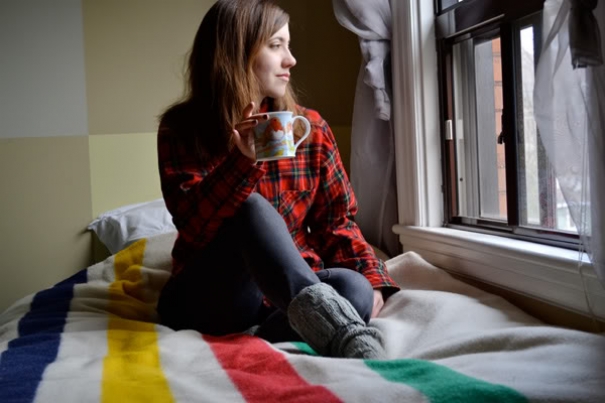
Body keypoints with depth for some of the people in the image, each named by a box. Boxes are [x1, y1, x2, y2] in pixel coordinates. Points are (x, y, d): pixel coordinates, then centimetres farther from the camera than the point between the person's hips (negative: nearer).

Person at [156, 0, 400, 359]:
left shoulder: (311, 127, 3)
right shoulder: (181, 128, -4)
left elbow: (337, 222, 5)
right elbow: (193, 226, -17)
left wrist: (374, 278, -13)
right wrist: (243, 161, -32)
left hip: (291, 292, 3)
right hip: (206, 296, -3)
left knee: (355, 289, -29)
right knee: (252, 208, -33)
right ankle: (334, 325, -53)